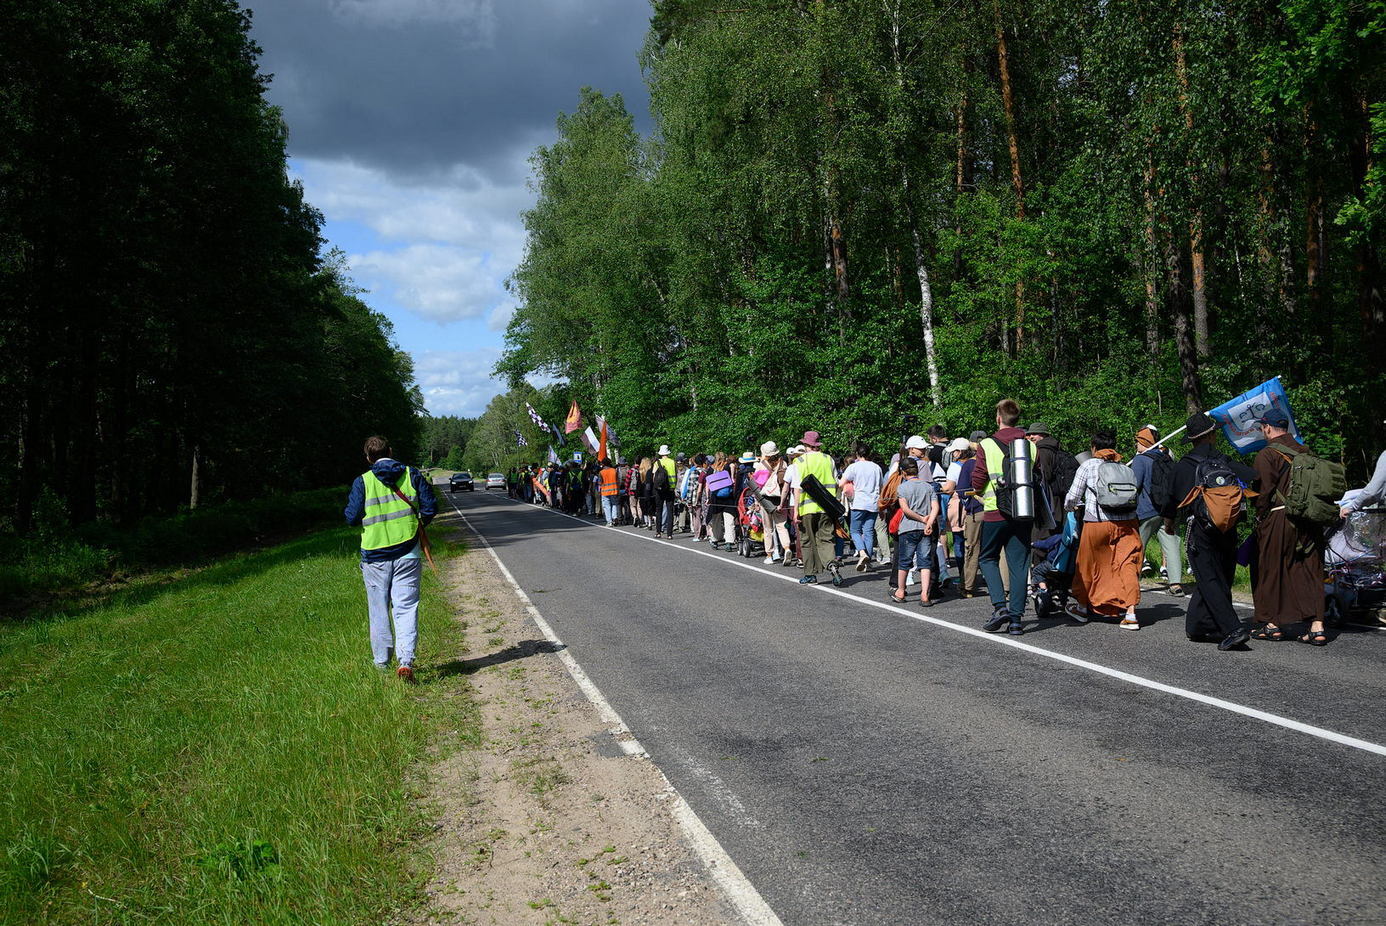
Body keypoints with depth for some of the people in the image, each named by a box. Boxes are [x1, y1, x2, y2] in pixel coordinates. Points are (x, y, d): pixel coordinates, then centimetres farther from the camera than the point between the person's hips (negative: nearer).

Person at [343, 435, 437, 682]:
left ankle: (382, 661, 22)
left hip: (375, 555, 0)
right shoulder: (412, 475, 1)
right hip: (408, 553, 0)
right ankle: (406, 661, -13)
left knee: (379, 610, 13)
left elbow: (352, 518, -4)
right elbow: (430, 507, -1)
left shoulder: (363, 482, -4)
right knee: (406, 608, 1)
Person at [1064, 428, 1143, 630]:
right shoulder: (1126, 468, 15)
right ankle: (1130, 613, -8)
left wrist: (1070, 507, 27)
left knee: (1088, 564, 13)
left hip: (1097, 522, -2)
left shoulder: (1088, 465, 5)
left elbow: (1072, 497, 4)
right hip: (1127, 522, 3)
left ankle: (1083, 608, 28)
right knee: (1127, 565, 2)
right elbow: (1134, 495, 10)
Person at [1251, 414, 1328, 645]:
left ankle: (1273, 624, 11)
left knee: (1270, 570, 7)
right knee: (1311, 571, 7)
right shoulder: (1305, 452, 11)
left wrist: (1260, 518, -3)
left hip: (1278, 520, -6)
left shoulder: (1266, 455, -8)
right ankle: (1317, 626, 4)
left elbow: (1265, 491, -14)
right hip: (1310, 520, 6)